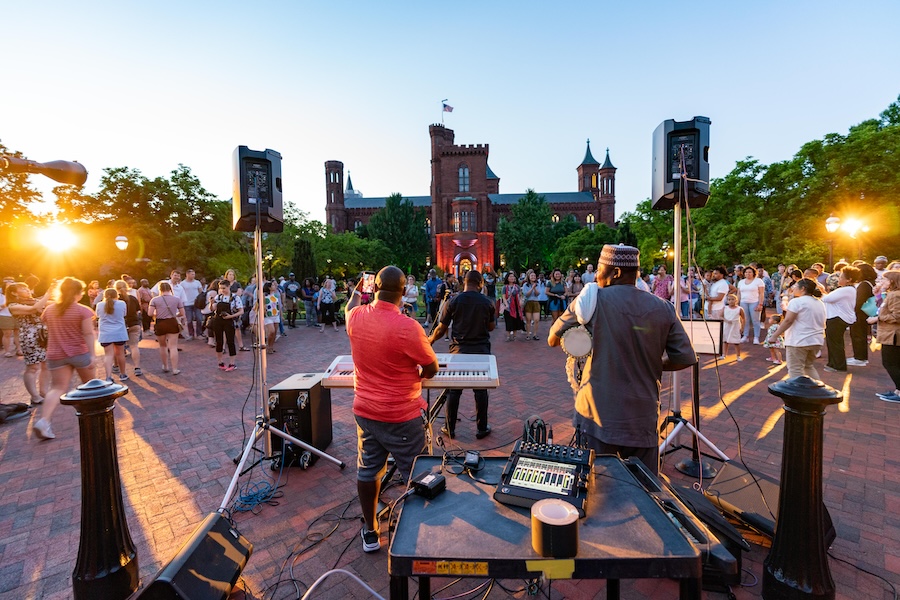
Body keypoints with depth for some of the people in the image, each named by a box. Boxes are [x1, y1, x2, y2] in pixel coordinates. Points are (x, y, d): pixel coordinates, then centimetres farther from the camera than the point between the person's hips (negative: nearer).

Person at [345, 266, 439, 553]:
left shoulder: (356, 317, -8)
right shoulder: (407, 327, -27)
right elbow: (432, 368, -14)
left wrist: (357, 290, 39)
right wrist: (420, 376, 9)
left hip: (364, 410, 6)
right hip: (401, 416, -6)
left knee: (367, 470, 20)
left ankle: (370, 533, 38)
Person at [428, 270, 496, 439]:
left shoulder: (453, 302, -7)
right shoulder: (487, 303, -4)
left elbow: (441, 329, -2)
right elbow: (491, 327, 6)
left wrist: (430, 341, 15)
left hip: (458, 350, 0)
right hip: (481, 350, 1)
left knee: (453, 390, 10)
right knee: (480, 390, 11)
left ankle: (450, 429, 21)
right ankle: (481, 428, 22)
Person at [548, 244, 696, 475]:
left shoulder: (593, 298, -9)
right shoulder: (663, 308, 0)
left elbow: (553, 339, -2)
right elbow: (686, 358, 1)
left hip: (598, 415, -2)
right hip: (642, 418, 3)